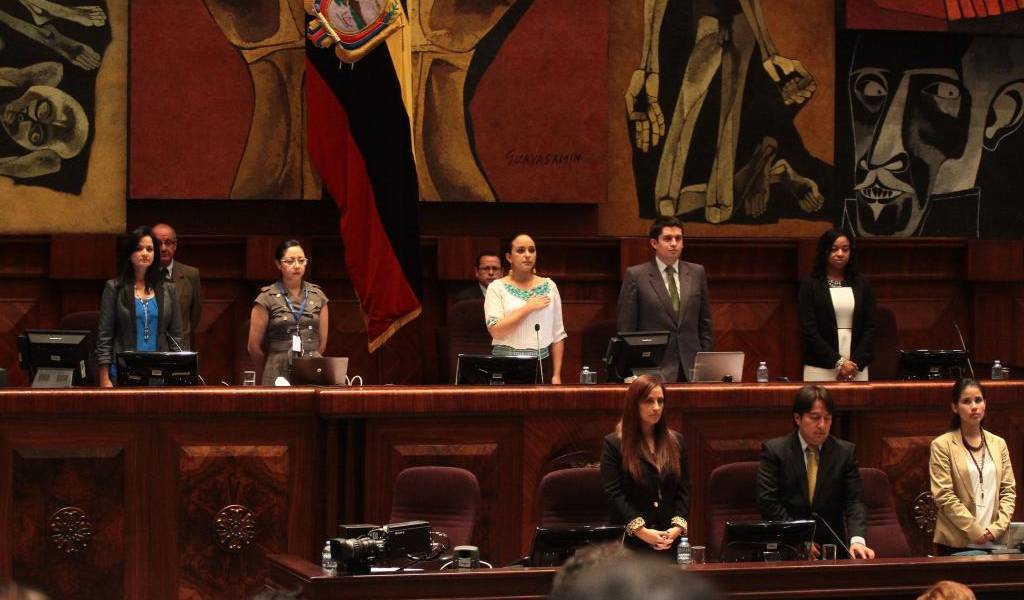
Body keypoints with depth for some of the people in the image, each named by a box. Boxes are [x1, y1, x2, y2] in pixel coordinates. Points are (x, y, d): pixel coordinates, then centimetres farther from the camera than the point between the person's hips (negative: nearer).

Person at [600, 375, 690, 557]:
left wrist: (677, 527, -8)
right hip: (629, 541, -3)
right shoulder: (614, 444, -1)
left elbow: (683, 489, 8)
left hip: (668, 541, 4)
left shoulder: (676, 442, 12)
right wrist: (641, 531, -17)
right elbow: (613, 494, -9)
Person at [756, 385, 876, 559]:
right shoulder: (774, 450, 1)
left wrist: (857, 539, -18)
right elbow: (768, 501, -5)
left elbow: (855, 501, 0)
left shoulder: (845, 452, 8)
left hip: (831, 544, 4)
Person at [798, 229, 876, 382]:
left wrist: (857, 363, -7)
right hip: (821, 369, -2)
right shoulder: (810, 285, 2)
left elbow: (870, 328, 6)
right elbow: (808, 330, -5)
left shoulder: (862, 284, 10)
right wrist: (838, 362, -11)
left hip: (857, 368, 2)